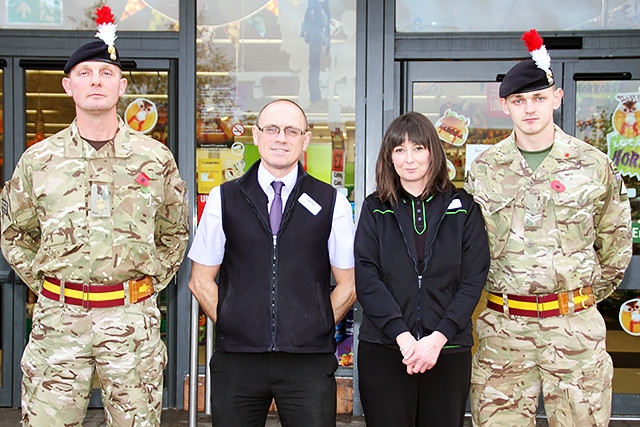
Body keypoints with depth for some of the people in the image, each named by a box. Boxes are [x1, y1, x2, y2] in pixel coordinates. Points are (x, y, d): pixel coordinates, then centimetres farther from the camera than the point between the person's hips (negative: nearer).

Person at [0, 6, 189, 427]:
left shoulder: (156, 158, 3)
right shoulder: (38, 159, 4)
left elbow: (175, 233, 15)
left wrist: (148, 285, 8)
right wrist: (43, 284, 9)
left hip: (133, 316, 0)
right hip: (57, 317, 1)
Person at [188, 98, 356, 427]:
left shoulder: (331, 203, 3)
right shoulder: (224, 199, 5)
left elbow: (348, 286, 8)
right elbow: (201, 281, 8)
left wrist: (315, 330, 1)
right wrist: (233, 326, 1)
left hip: (309, 360, 0)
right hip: (236, 360, 1)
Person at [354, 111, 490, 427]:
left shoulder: (462, 208, 5)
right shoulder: (375, 209, 5)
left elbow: (473, 280, -1)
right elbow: (367, 279, -4)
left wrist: (438, 339, -13)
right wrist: (403, 337, -15)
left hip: (448, 351, 0)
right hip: (383, 350, 0)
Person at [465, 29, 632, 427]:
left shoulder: (594, 165, 1)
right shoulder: (484, 168, 5)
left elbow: (616, 243, 11)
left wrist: (587, 296, 12)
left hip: (575, 325, -1)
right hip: (502, 326, 1)